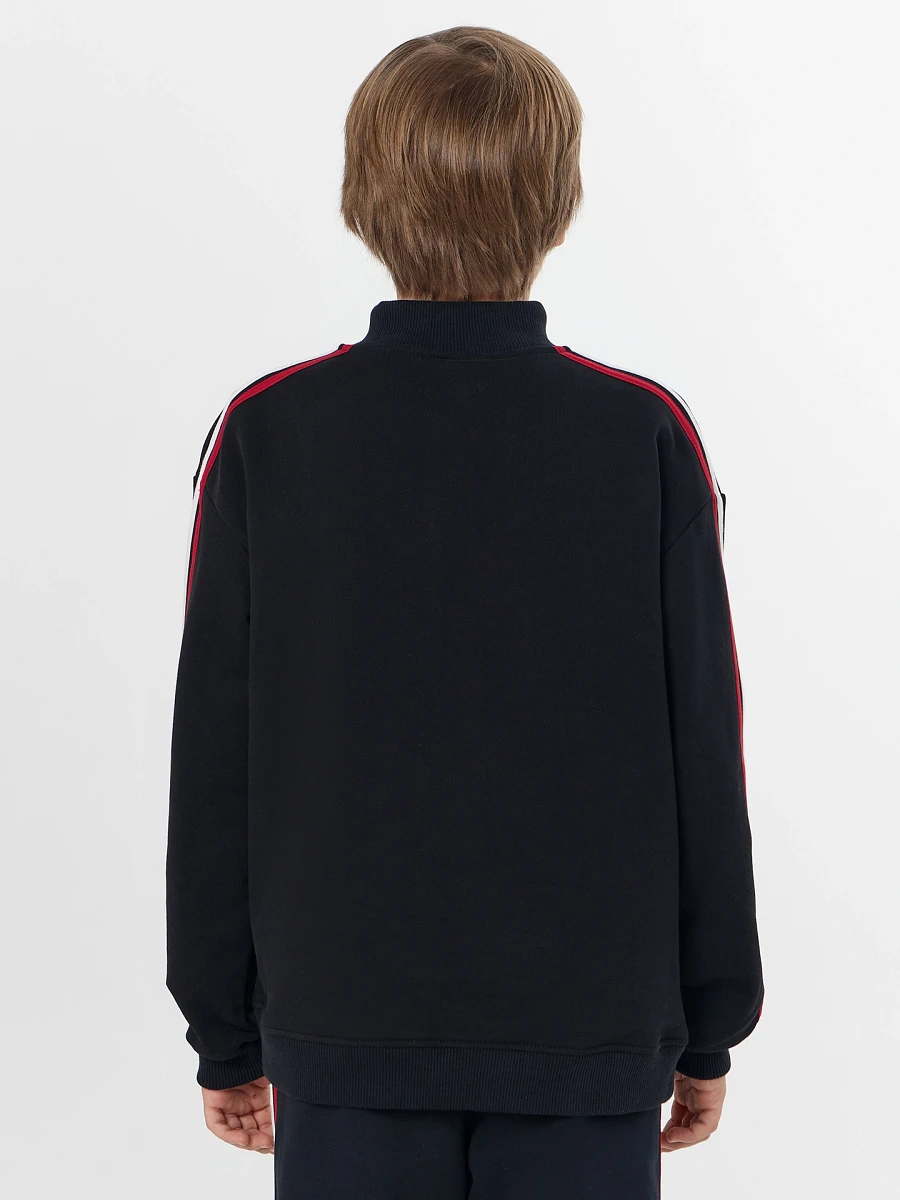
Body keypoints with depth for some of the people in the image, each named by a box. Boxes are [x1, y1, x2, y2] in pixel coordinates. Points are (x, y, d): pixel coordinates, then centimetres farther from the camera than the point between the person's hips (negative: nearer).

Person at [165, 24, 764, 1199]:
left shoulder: (266, 438, -5)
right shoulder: (646, 437, -7)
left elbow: (214, 762, -2)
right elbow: (704, 750, -3)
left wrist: (225, 1034, 9)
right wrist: (711, 1024, 8)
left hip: (345, 1026, 1)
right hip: (592, 1028, 0)